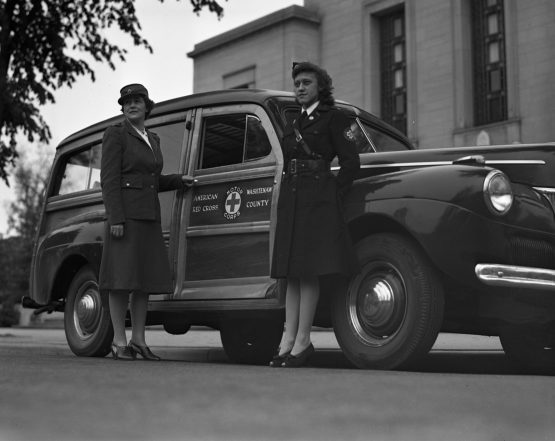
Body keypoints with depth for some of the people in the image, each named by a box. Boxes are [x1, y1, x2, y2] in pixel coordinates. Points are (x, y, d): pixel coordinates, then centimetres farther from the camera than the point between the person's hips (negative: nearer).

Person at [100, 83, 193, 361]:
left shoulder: (152, 139, 18)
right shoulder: (115, 134, -3)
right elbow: (109, 179, -10)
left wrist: (179, 180, 8)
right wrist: (115, 219, -18)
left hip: (149, 216, 7)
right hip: (124, 214, -7)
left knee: (146, 278, 5)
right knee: (122, 277, -5)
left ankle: (138, 339, 11)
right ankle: (119, 341, 0)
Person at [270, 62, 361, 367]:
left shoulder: (333, 118, 3)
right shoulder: (295, 123, 22)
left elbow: (351, 162, -2)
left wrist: (334, 197, -8)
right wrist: (287, 199, 7)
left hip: (318, 200, -6)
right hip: (290, 200, 6)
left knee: (308, 271, -8)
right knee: (291, 272, 3)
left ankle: (302, 342, -6)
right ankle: (289, 338, 4)